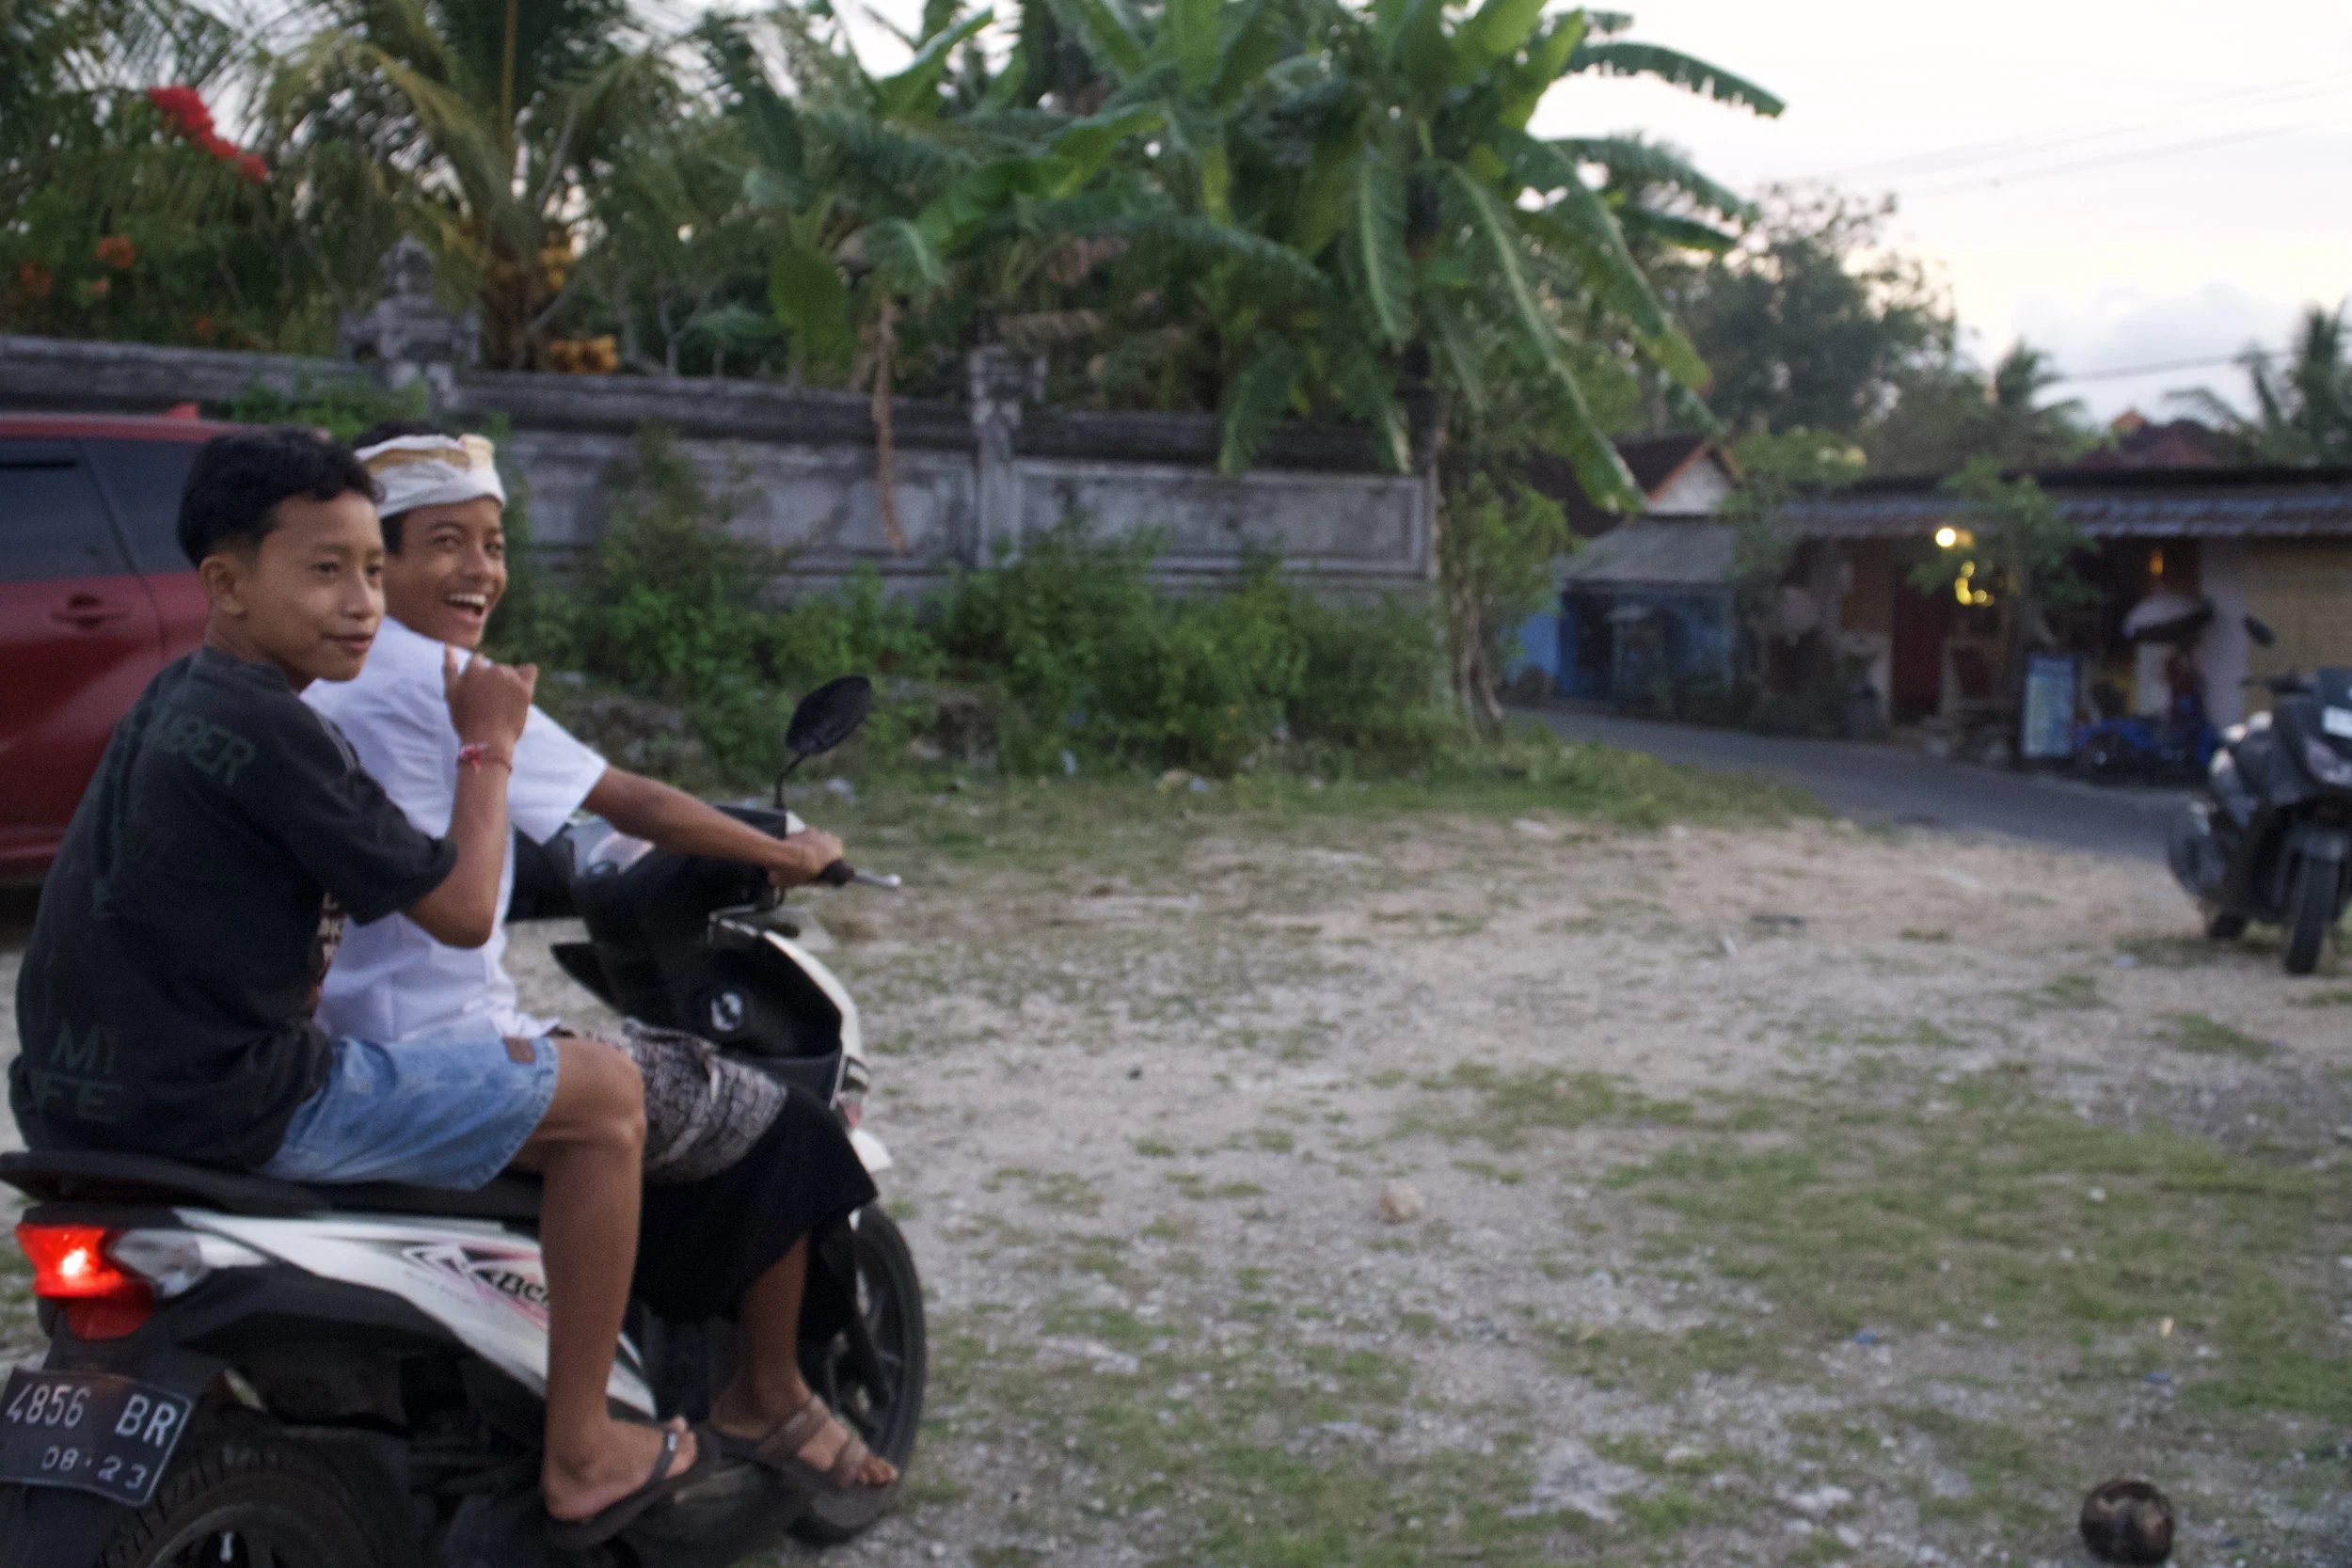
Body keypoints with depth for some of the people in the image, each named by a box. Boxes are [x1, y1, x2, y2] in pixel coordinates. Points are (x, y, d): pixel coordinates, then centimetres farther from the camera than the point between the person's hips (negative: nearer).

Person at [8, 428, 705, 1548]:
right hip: (224, 1106, -10)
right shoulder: (266, 729, -18)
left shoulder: (174, 701, 13)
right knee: (605, 1095, -2)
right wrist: (488, 744, -2)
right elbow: (460, 911, -14)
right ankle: (580, 1458, 6)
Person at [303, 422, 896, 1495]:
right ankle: (767, 1400, 14)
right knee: (779, 1124, 1)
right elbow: (631, 805, -14)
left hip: (340, 1060, 10)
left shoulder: (301, 682, 10)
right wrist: (784, 855, -1)